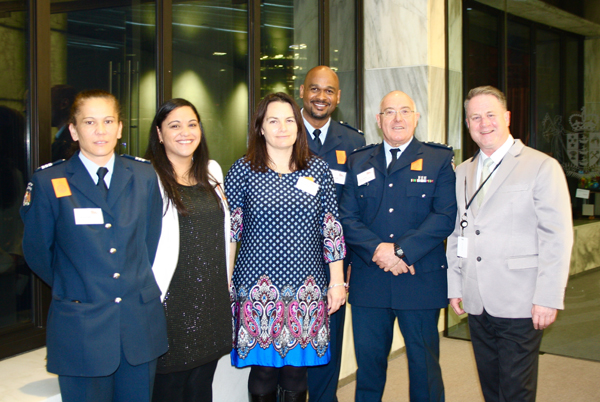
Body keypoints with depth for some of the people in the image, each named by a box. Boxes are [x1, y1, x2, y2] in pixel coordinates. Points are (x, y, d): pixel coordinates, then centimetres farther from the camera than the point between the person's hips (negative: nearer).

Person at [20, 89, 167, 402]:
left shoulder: (144, 176, 5)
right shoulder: (48, 182, -3)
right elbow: (37, 251, 4)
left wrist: (137, 283, 9)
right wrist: (69, 287, 10)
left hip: (140, 324, 3)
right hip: (80, 328, -2)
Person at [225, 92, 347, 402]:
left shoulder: (318, 170, 6)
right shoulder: (243, 171, 1)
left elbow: (331, 229, 8)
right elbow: (227, 230, 2)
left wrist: (337, 281, 6)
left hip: (306, 288, 2)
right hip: (258, 287, -1)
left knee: (296, 376, 7)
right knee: (263, 372, 5)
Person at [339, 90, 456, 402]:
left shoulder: (439, 159, 4)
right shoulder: (359, 162, 11)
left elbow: (446, 216, -8)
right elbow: (347, 217, 4)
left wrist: (401, 250, -16)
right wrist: (376, 249, -13)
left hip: (421, 281, -2)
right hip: (368, 281, 2)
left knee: (424, 365, 9)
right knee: (368, 364, 10)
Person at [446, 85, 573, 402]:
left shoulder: (542, 167, -4)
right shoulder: (462, 172, 14)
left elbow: (557, 238, -9)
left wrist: (548, 298, -14)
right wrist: (454, 286, 11)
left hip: (519, 304, -5)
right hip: (477, 303, 5)